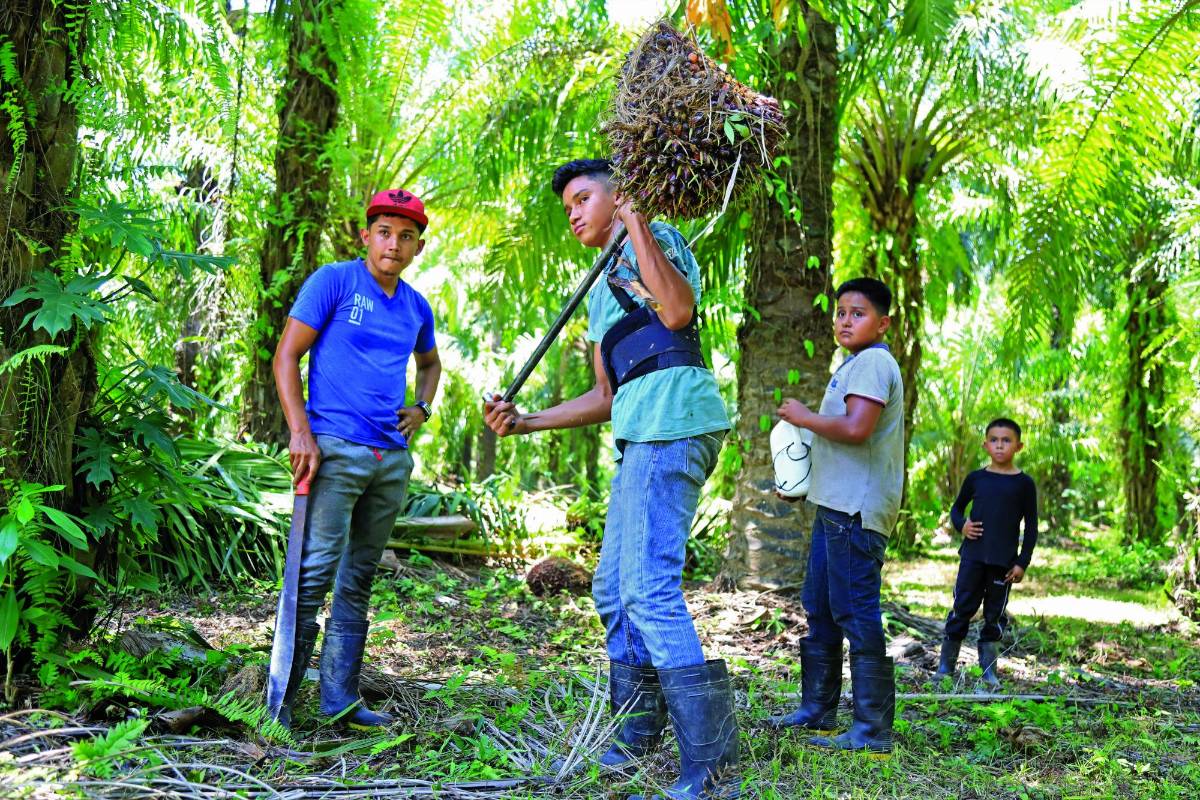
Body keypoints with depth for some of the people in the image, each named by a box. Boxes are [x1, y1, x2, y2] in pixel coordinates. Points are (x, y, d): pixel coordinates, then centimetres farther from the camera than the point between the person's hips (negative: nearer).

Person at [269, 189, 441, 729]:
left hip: (393, 458, 6)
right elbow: (286, 356, -6)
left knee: (359, 580, 10)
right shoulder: (334, 281, -3)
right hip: (335, 449, -6)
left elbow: (430, 363, 33)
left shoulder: (417, 308, 14)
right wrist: (300, 433, -14)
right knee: (316, 571, -11)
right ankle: (280, 698, -1)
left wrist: (422, 409, 14)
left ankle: (339, 699, 18)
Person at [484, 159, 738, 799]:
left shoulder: (654, 239, 3)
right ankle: (636, 740, 25)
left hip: (672, 422, -10)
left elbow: (677, 312, -19)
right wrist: (525, 422, 18)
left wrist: (636, 221, -14)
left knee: (649, 589, -18)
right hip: (640, 436, 10)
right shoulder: (601, 294, 29)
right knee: (613, 589, 14)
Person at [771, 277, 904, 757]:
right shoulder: (856, 365, 22)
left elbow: (855, 428, -25)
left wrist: (803, 417, -11)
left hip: (856, 509, -11)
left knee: (856, 613, -10)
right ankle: (817, 711, 26)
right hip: (835, 505, 11)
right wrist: (800, 481, 23)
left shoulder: (872, 362, -11)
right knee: (820, 609, 16)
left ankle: (873, 730, -5)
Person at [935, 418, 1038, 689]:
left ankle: (988, 669, 15)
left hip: (1004, 561, -1)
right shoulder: (976, 478, 4)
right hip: (973, 555, 1)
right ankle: (946, 664, 9)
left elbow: (1031, 526, 2)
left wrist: (1023, 562, -3)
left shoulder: (1024, 484, 0)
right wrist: (961, 525, -5)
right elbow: (957, 508, 17)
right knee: (962, 608, 2)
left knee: (995, 615, 6)